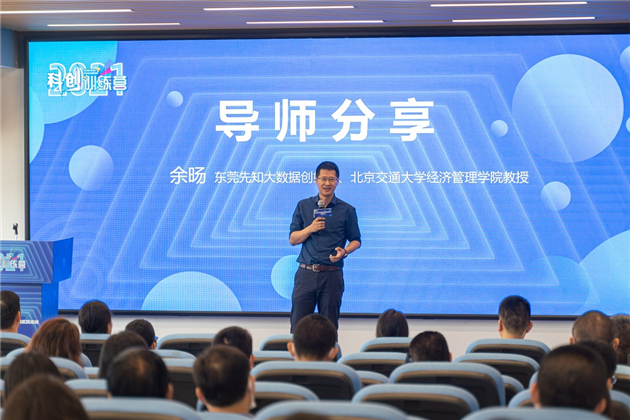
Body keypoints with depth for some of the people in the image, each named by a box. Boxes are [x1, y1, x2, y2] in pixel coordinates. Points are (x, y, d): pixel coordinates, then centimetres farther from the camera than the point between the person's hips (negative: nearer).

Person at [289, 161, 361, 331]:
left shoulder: (347, 210, 5)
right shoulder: (303, 206, 9)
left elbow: (356, 240, 9)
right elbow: (292, 239, 8)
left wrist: (344, 251, -12)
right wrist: (311, 228, -10)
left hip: (332, 275, -1)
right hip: (306, 274, 1)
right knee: (298, 324, -1)